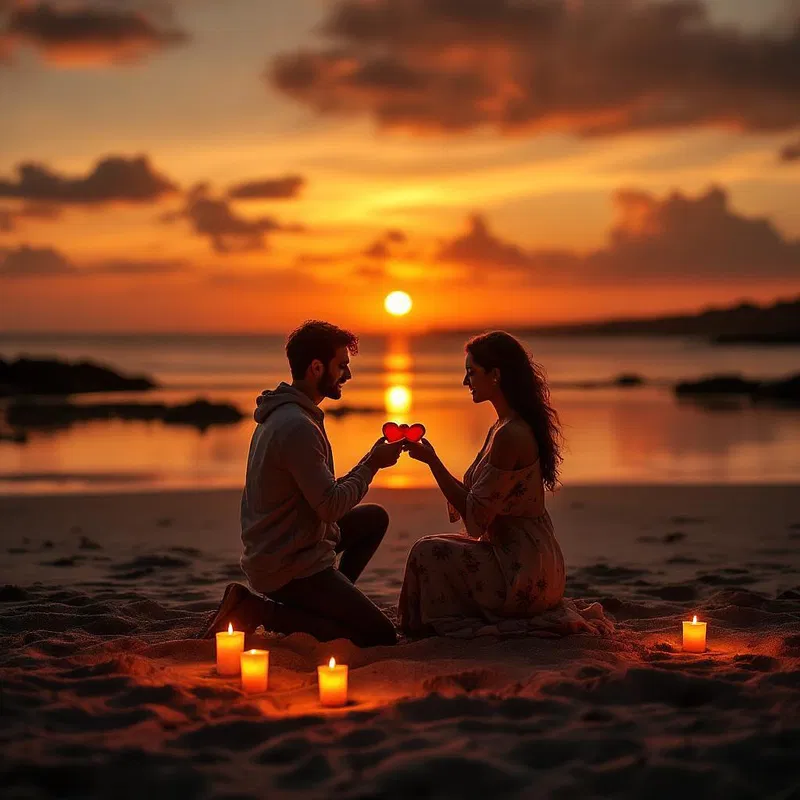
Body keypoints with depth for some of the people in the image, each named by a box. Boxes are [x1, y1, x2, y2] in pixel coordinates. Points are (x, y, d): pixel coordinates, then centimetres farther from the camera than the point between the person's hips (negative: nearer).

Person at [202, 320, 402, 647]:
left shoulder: (280, 412, 9)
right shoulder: (298, 427, -24)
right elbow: (330, 507, -22)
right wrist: (372, 464, -10)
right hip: (289, 567, -10)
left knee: (375, 517, 22)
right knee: (381, 636, -9)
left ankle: (331, 605, 14)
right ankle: (262, 611, -8)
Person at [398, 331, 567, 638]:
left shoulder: (510, 435, -21)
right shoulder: (505, 427, 11)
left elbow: (475, 514, -19)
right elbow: (477, 497, 12)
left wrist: (431, 460, -14)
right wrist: (429, 457, 9)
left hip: (524, 574, -10)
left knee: (428, 552, -7)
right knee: (438, 547, 19)